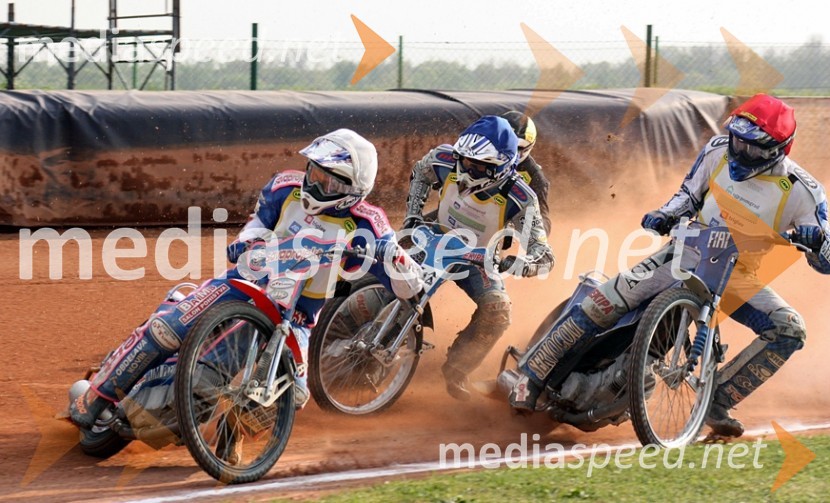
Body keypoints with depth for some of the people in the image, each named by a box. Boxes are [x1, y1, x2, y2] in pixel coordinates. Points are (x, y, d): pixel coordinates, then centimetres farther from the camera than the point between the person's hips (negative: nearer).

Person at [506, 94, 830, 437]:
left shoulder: (802, 190, -15)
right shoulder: (718, 151, -6)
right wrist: (664, 215, -8)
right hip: (691, 250, 0)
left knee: (790, 330, -24)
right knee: (609, 299, -21)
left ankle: (717, 403, -16)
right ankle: (531, 374, -12)